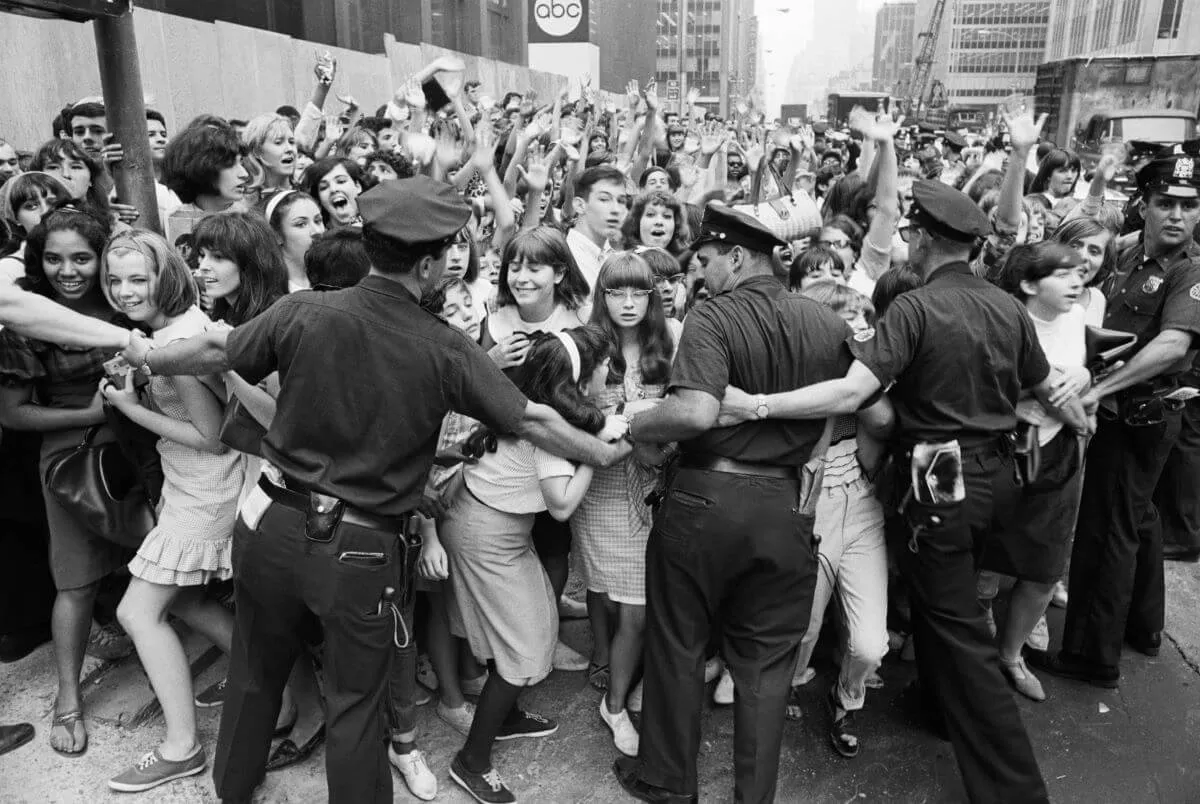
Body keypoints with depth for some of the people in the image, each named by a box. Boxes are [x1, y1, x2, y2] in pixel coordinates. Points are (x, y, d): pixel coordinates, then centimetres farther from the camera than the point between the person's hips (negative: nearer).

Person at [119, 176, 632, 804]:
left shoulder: (304, 312, -11)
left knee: (257, 669, 26)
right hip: (361, 551, -3)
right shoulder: (444, 351, -15)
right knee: (354, 700, 17)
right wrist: (603, 452, 7)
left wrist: (146, 357, 24)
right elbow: (531, 421, -9)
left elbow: (214, 353, 4)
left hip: (274, 525, 3)